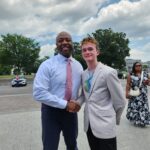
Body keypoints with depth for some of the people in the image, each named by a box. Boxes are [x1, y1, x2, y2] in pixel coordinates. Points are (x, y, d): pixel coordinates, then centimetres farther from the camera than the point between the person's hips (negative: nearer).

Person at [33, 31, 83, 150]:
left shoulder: (78, 65, 1)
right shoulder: (47, 65, -16)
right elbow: (39, 93, -23)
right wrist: (65, 104, -23)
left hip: (71, 111, 5)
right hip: (52, 112, -4)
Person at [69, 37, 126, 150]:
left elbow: (120, 101, -9)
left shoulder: (108, 72, -15)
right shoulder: (84, 74, 5)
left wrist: (115, 119, 4)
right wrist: (78, 102, -4)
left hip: (105, 126, -6)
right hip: (89, 125, 6)